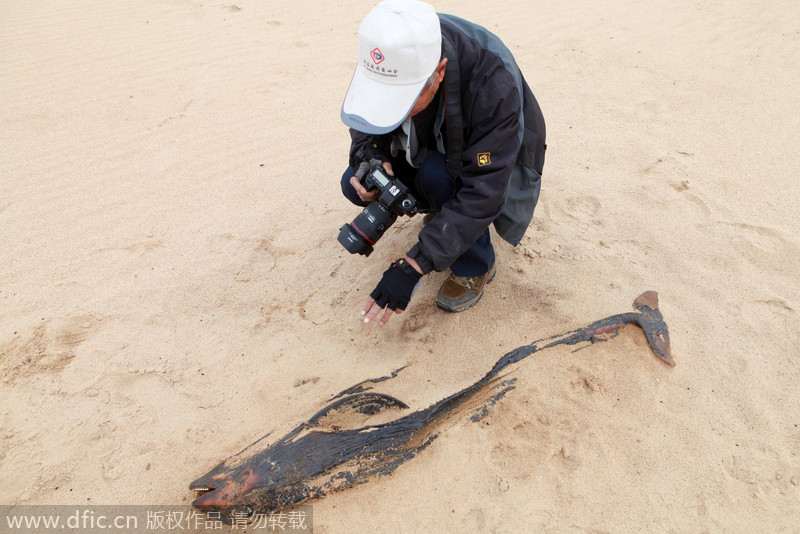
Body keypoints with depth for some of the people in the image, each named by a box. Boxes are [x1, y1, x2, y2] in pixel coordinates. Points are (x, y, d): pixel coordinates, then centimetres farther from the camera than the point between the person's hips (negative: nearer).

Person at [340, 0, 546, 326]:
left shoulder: (494, 84, -39)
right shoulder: (395, 54, -23)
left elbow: (482, 193, -38)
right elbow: (365, 126, -5)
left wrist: (412, 267, -40)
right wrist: (371, 158, -29)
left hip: (494, 164, -5)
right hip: (433, 151, 5)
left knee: (439, 175, -37)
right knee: (355, 185, -15)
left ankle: (476, 267, -11)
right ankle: (443, 213, 9)